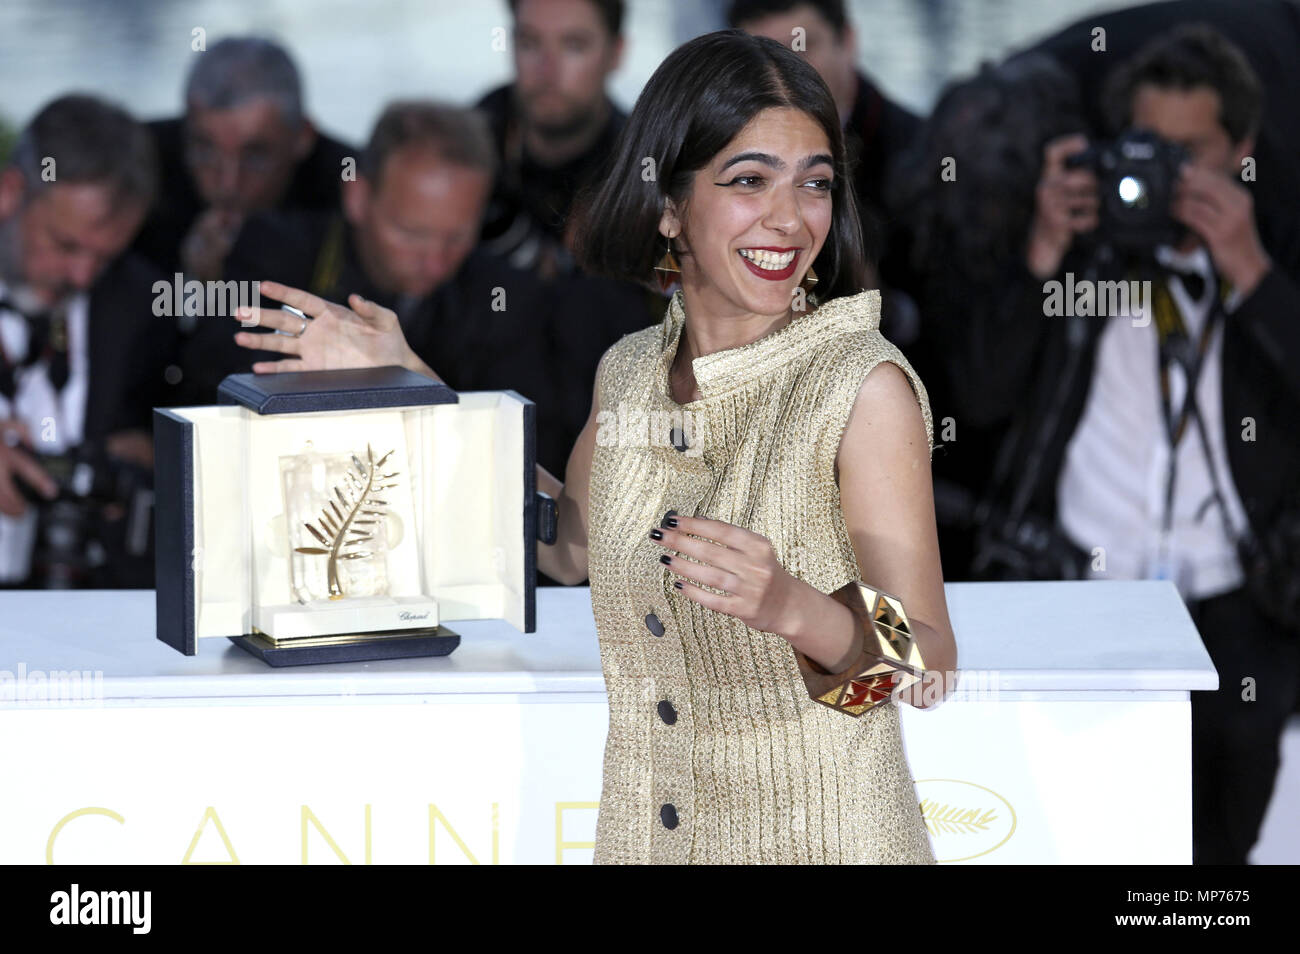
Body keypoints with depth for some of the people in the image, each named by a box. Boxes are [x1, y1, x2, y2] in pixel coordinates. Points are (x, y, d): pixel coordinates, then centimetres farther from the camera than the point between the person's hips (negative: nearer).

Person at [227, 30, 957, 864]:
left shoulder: (863, 385, -16)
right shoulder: (630, 371, 1)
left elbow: (928, 667, -17)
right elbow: (572, 542, 20)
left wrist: (792, 609, -36)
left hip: (825, 838, -5)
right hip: (645, 833, 5)